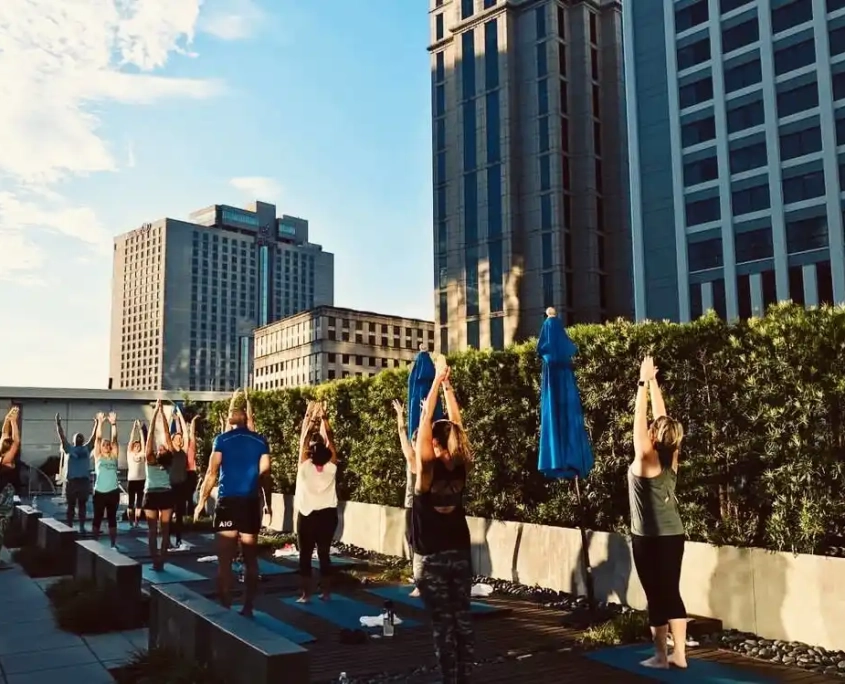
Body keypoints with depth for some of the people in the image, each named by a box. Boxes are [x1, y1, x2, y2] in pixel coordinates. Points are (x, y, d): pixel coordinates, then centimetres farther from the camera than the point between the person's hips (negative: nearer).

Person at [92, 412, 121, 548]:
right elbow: (98, 438, -3)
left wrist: (113, 424, -10)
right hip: (99, 492, -1)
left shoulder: (114, 456, 7)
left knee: (112, 519, 8)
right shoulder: (98, 456, 3)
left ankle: (113, 544, 13)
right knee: (97, 519, 6)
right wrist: (100, 423, -10)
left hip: (113, 491, 1)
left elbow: (114, 439, -2)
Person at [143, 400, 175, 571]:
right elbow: (166, 433, -13)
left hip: (151, 495, -2)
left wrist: (156, 412, -18)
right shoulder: (169, 459, -13)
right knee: (165, 529, 6)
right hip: (166, 495, 2)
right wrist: (162, 412, -11)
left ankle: (155, 561, -1)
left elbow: (151, 433, -19)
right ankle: (161, 560, 4)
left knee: (152, 530, 3)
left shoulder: (150, 460, -18)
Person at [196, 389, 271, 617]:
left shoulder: (222, 439, -2)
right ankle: (248, 608, 14)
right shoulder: (260, 441, 4)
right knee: (250, 559, 10)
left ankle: (225, 609, 3)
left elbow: (212, 473, -5)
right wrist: (267, 503, 12)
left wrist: (201, 501, 3)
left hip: (228, 503, -2)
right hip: (251, 503, 3)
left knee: (225, 560, 3)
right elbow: (265, 475, 3)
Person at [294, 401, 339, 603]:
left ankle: (306, 594, 3)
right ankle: (326, 592, 13)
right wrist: (323, 419, 3)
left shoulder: (305, 467, -14)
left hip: (307, 515, -3)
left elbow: (303, 440, -8)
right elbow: (329, 440, -3)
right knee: (324, 554, 9)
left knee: (305, 556, 3)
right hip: (328, 515, 3)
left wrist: (309, 418, -2)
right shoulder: (331, 467, -9)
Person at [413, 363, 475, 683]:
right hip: (460, 554, 5)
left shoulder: (428, 469, -19)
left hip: (432, 558, -5)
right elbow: (456, 424, 1)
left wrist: (437, 383, -14)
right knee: (462, 619, 12)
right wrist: (448, 387, 5)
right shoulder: (462, 469, -7)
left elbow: (425, 420, -19)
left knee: (443, 623, 2)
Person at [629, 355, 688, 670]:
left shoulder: (646, 459, -17)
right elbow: (661, 416, 5)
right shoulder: (671, 458, -1)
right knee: (672, 594, 12)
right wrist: (654, 382, 9)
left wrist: (644, 381, -11)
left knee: (657, 596, 2)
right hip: (673, 535, 6)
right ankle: (679, 654, 17)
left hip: (649, 539, -6)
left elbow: (640, 418, -16)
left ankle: (661, 656, 11)